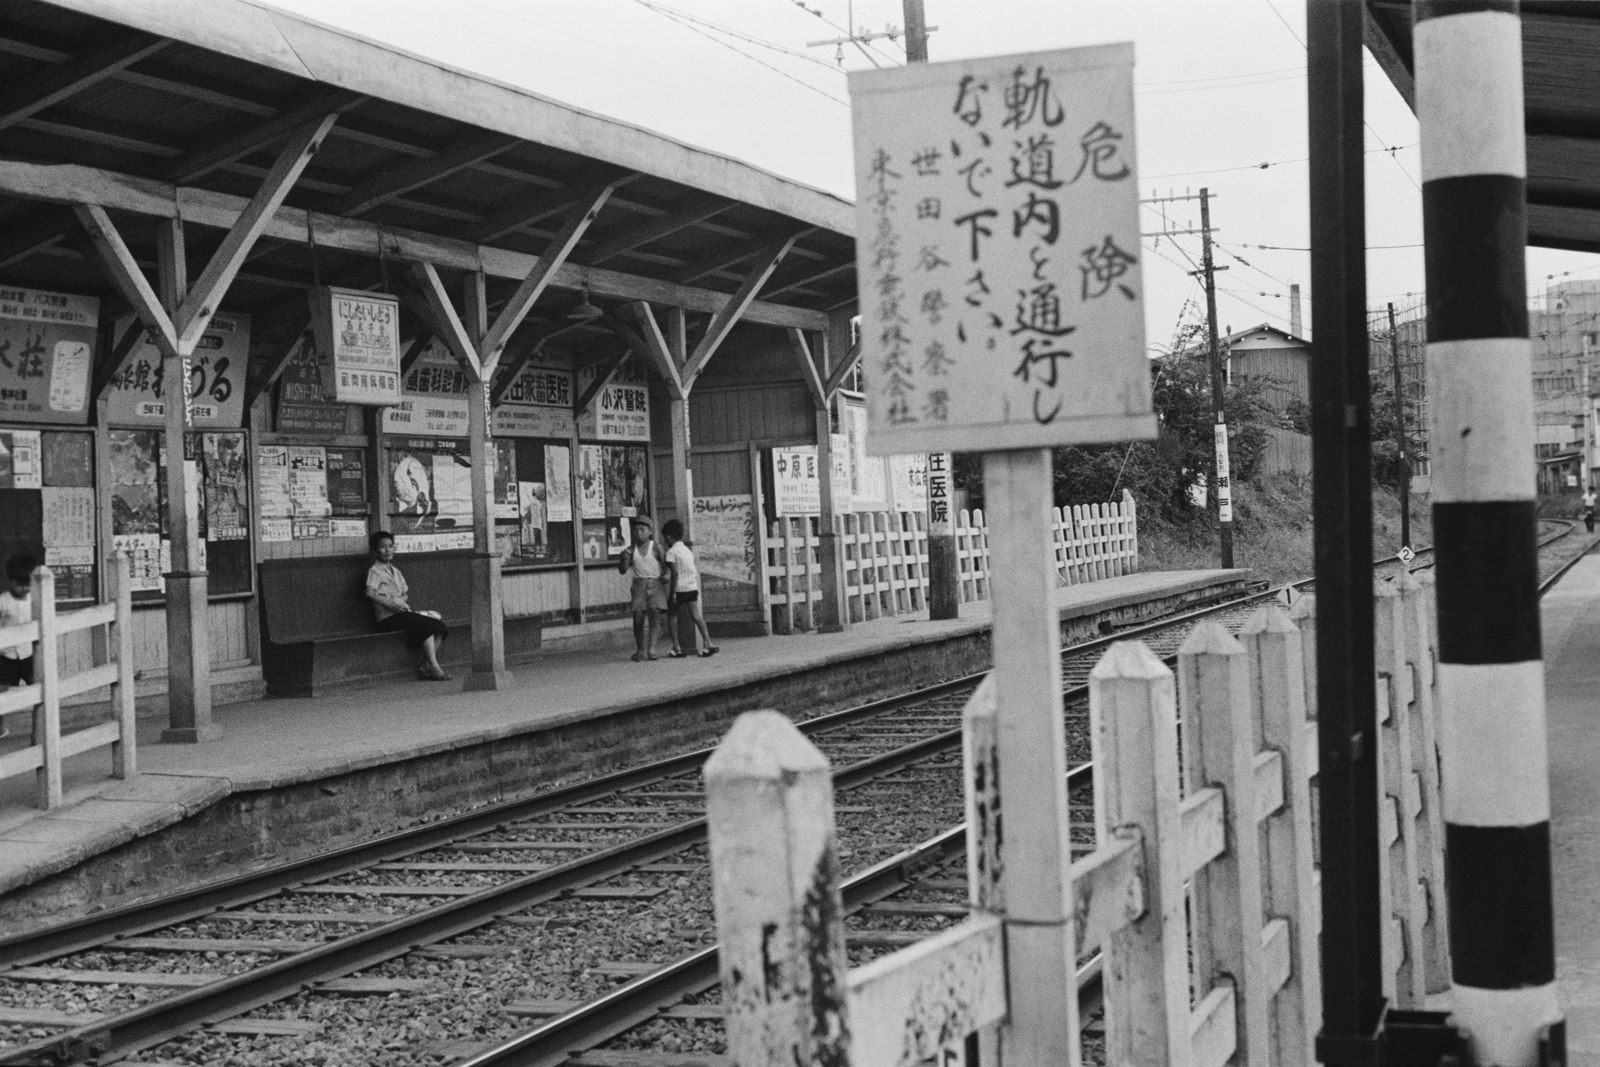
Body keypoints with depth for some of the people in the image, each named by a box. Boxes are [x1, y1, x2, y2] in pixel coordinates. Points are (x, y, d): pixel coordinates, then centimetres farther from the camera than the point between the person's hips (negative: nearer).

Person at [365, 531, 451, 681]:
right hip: (388, 618, -8)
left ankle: (425, 665, -12)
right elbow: (370, 593, -19)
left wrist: (400, 600, -4)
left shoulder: (395, 571, 22)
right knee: (426, 625, -26)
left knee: (440, 627, -11)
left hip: (403, 613, 8)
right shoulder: (374, 571, -3)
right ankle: (434, 669, -25)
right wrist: (391, 603, -23)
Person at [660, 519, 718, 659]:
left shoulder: (672, 552, -10)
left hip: (679, 589, -6)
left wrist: (672, 593, -18)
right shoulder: (687, 550, 13)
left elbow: (675, 573, -18)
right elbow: (695, 571, 15)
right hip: (692, 587, 6)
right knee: (697, 615, 3)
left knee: (672, 616, 8)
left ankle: (677, 648, 3)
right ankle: (707, 643, -9)